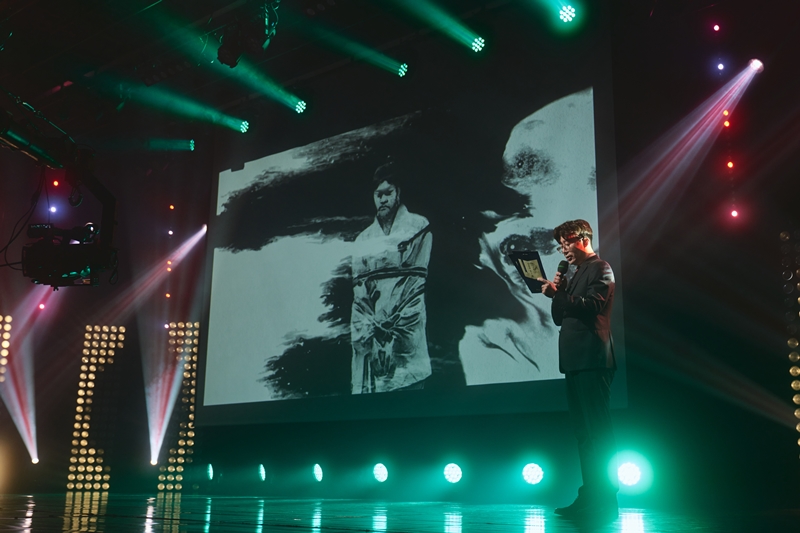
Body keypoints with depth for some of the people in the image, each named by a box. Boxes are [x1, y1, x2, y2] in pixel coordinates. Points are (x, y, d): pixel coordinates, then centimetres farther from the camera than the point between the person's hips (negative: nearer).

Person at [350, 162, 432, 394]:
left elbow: (417, 279, -2)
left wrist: (394, 327, -9)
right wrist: (366, 332, -6)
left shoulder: (418, 227, 7)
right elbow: (358, 289, 10)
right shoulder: (363, 239, 18)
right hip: (370, 336, 3)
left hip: (406, 331, -3)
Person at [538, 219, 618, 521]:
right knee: (583, 431, 10)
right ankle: (589, 497, 16)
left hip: (592, 360, -9)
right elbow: (559, 318, 20)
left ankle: (604, 501, -6)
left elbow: (593, 305, -18)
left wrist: (558, 293, -22)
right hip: (574, 360, 9)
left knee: (597, 431, -9)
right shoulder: (576, 275, 24)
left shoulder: (600, 268, -2)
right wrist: (558, 291, 4)